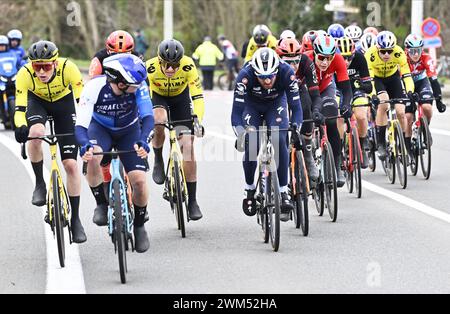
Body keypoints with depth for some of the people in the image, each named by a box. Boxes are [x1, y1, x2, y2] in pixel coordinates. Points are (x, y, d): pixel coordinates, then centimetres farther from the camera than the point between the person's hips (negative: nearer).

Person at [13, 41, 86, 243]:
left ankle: (75, 218, 6)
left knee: (71, 164, -6)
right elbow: (19, 109, -33)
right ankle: (40, 183, -13)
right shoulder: (25, 74, -33)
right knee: (36, 133, -35)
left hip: (64, 102, 0)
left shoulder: (68, 68, -35)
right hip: (37, 102, 0)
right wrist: (21, 127, -53)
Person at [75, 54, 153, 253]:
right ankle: (101, 205, -10)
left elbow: (148, 117, -36)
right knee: (93, 158, -34)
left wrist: (142, 140, -55)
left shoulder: (138, 85, -31)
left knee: (139, 180, -12)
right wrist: (85, 144, -59)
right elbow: (80, 125, -38)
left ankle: (139, 226, 14)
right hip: (100, 127, -1)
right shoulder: (94, 87, -35)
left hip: (129, 131, 1)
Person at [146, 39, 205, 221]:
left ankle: (192, 201, -3)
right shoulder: (150, 67, -32)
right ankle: (158, 161, -6)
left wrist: (198, 119, -45)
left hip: (180, 98, 1)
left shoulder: (188, 66, -31)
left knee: (187, 145, -10)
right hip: (157, 98, -1)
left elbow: (198, 96, -30)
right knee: (159, 120, -36)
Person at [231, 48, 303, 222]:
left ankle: (283, 192, -15)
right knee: (251, 145, -17)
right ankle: (250, 189, 6)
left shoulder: (286, 72, -36)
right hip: (252, 105, 0)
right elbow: (236, 112, -36)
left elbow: (296, 106, -32)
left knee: (280, 141, -22)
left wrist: (296, 131, -48)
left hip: (276, 104, 0)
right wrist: (240, 135, -51)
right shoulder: (246, 75, -38)